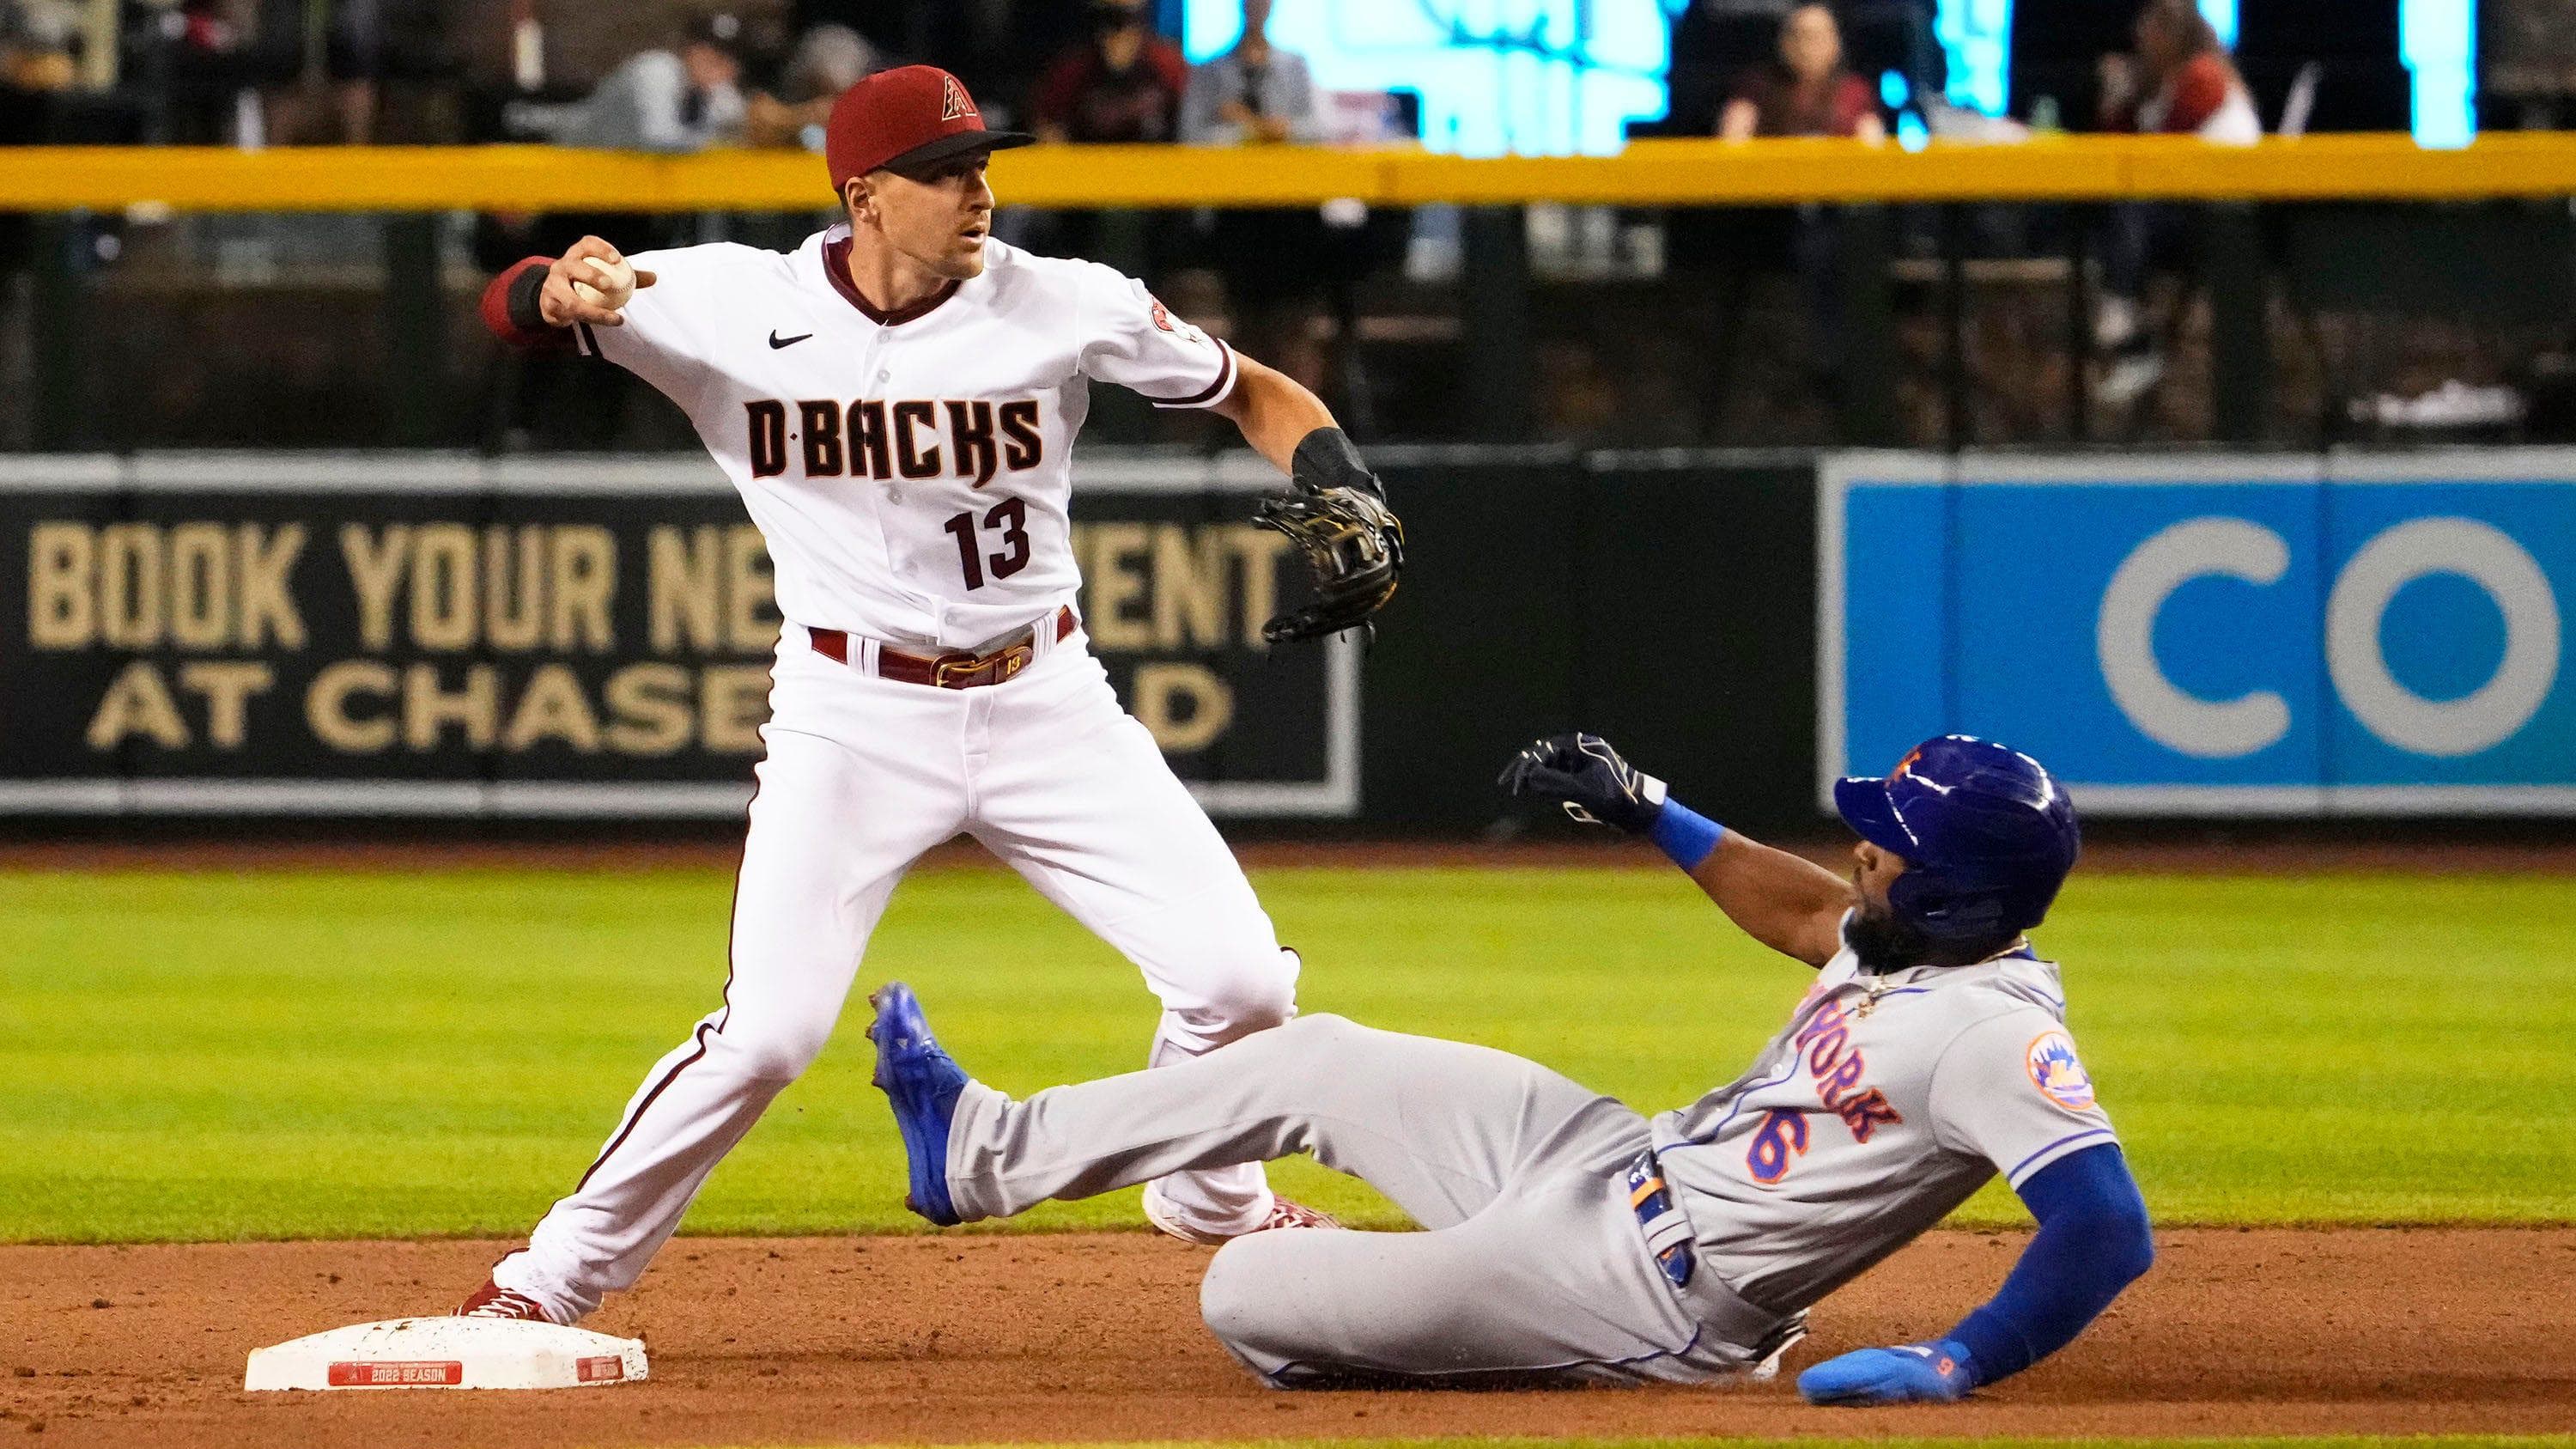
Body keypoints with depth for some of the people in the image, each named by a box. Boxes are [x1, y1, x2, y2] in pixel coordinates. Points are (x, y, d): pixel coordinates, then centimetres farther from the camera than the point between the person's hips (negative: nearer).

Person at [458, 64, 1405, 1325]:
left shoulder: (1065, 308, -8)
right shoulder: (732, 305, -8)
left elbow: (1256, 395, 3)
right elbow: (507, 309, -4)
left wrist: (1336, 484, -17)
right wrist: (561, 292, -28)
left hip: (1044, 701, 2)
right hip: (851, 714, -2)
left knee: (1238, 978, -4)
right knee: (768, 1031, -15)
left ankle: (1213, 1201, 27)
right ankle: (555, 1274, 2)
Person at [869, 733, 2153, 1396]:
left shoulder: (1994, 1035, -27)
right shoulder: (1908, 946, 3)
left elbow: (2109, 1230, -37)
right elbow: (1800, 910, 26)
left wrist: (1953, 1367, -43)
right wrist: (1646, 810, 26)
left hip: (1645, 1298, -9)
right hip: (1614, 1159, 9)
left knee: (1240, 1296, -4)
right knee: (1313, 1061, 19)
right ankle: (987, 1156, 33)